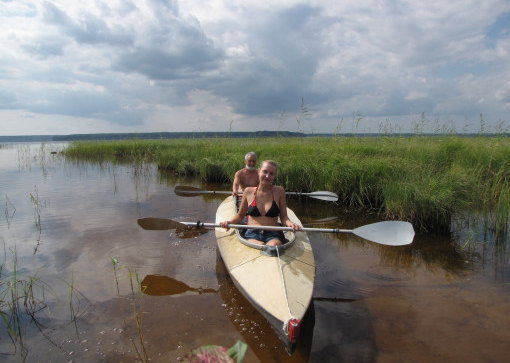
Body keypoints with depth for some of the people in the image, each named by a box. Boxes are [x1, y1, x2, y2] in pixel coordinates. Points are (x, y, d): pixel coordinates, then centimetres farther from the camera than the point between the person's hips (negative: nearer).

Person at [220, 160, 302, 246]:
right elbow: (240, 215, 19)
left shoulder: (279, 191, 5)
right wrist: (230, 222, -1)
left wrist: (290, 223, -14)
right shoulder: (248, 192, 8)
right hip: (252, 235, 0)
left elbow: (283, 217, 8)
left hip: (273, 236, 0)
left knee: (273, 246, -35)